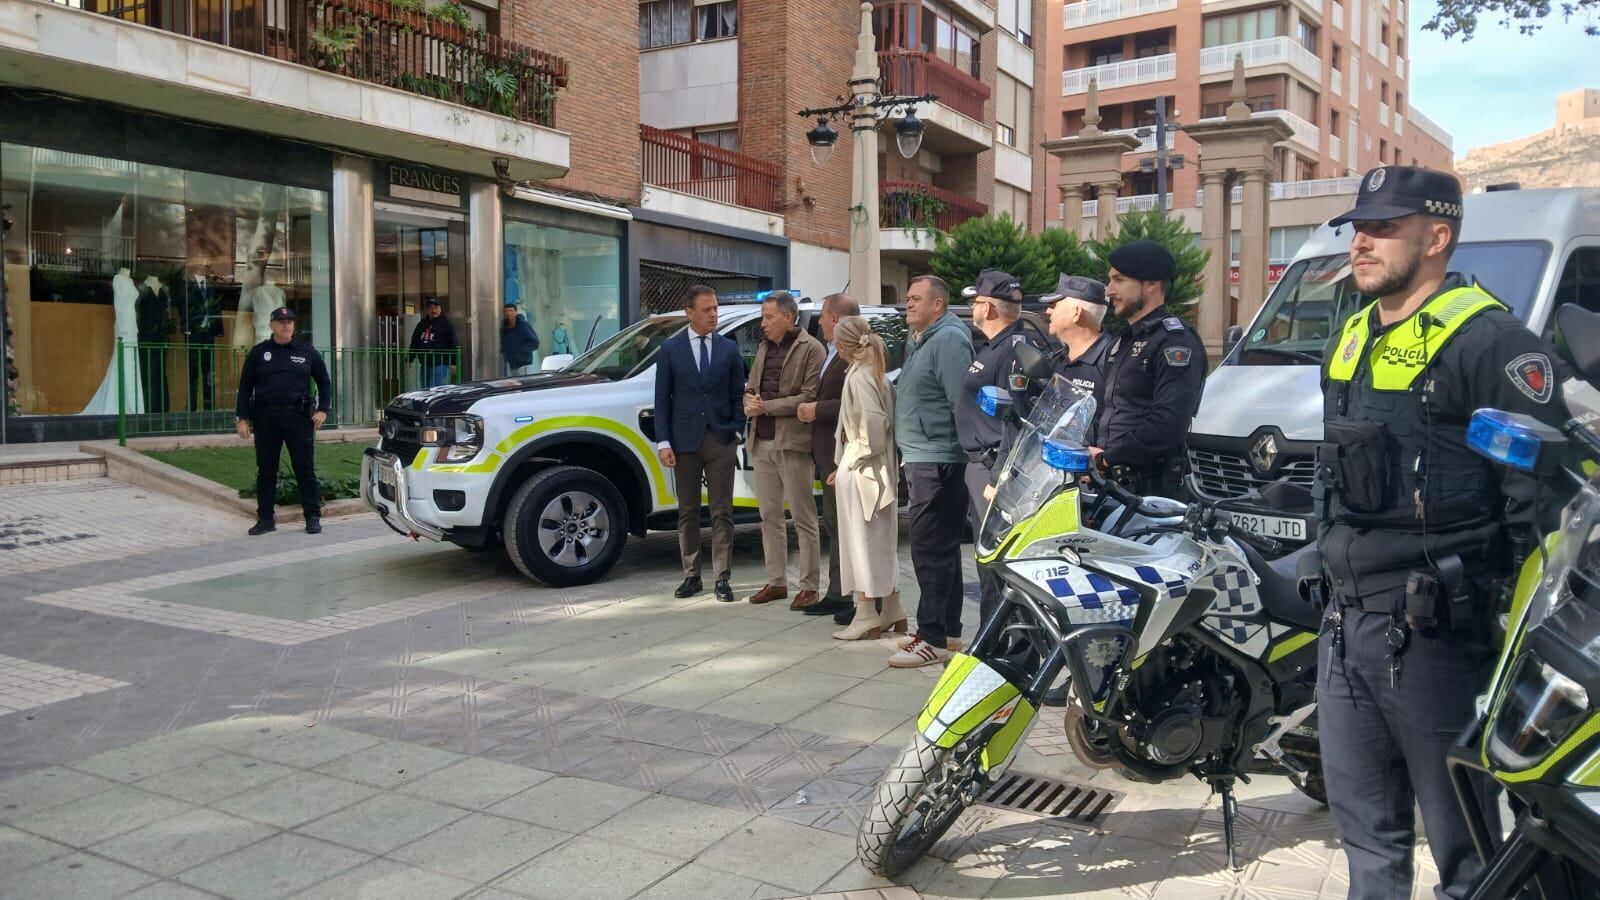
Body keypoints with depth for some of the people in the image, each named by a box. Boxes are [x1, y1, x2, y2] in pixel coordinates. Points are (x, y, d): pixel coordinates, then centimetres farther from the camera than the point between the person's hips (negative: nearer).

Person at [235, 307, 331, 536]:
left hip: (298, 416, -1)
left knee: (305, 469, -1)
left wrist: (323, 410, 2)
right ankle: (265, 519, 16)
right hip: (265, 418, 1)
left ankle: (313, 518, 5)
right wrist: (242, 418, 2)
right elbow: (245, 387, 9)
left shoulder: (307, 352, 8)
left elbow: (324, 381, 14)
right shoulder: (258, 353, 8)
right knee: (266, 471, 7)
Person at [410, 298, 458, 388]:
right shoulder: (422, 325, 16)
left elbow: (454, 344, -8)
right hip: (424, 365, 7)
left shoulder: (446, 324, -3)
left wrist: (453, 363, -14)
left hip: (440, 365, -7)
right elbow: (414, 344, 22)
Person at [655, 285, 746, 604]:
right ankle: (691, 576, 18)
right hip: (684, 440, 0)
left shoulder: (729, 348, 6)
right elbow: (662, 398, 2)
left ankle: (723, 578, 7)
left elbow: (737, 395, 8)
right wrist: (663, 441, -5)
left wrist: (737, 431, -3)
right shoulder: (670, 348, 3)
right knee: (688, 512, 8)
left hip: (721, 440, 0)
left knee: (722, 512, 1)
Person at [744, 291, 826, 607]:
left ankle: (809, 587, 6)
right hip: (762, 442, 8)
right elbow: (750, 386, 21)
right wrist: (749, 401, -3)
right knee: (770, 516, 12)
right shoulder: (764, 348, 16)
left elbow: (809, 397, -14)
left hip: (792, 442, -7)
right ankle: (776, 582, 21)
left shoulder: (811, 349, -7)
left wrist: (766, 406, -14)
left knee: (803, 518, 0)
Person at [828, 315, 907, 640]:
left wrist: (853, 459, -14)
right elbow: (883, 421, 10)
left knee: (863, 544, -2)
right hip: (881, 471, 9)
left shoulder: (858, 376, -14)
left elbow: (872, 422, -25)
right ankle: (891, 613, 21)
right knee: (882, 544, 15)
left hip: (860, 472, -9)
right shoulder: (877, 374, 11)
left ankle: (867, 619, 4)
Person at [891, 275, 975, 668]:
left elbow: (962, 403, -20)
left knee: (930, 550, -9)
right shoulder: (919, 341, 19)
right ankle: (947, 628, 26)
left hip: (937, 462, -11)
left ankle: (933, 638, -5)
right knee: (941, 548, 16)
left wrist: (965, 451, -23)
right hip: (921, 459, 11)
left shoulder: (949, 340, -13)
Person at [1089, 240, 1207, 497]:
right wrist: (1091, 454, 6)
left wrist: (1109, 457, -18)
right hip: (1107, 481, 9)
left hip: (1152, 485, -9)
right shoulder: (1123, 341, 20)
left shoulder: (1176, 341, -11)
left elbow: (1168, 422, -23)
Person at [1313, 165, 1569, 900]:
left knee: (1461, 832, 4)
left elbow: (1542, 494, -15)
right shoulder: (1351, 338, 14)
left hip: (1430, 631, -8)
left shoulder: (1487, 340, -13)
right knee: (1364, 819, 19)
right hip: (1345, 621, 8)